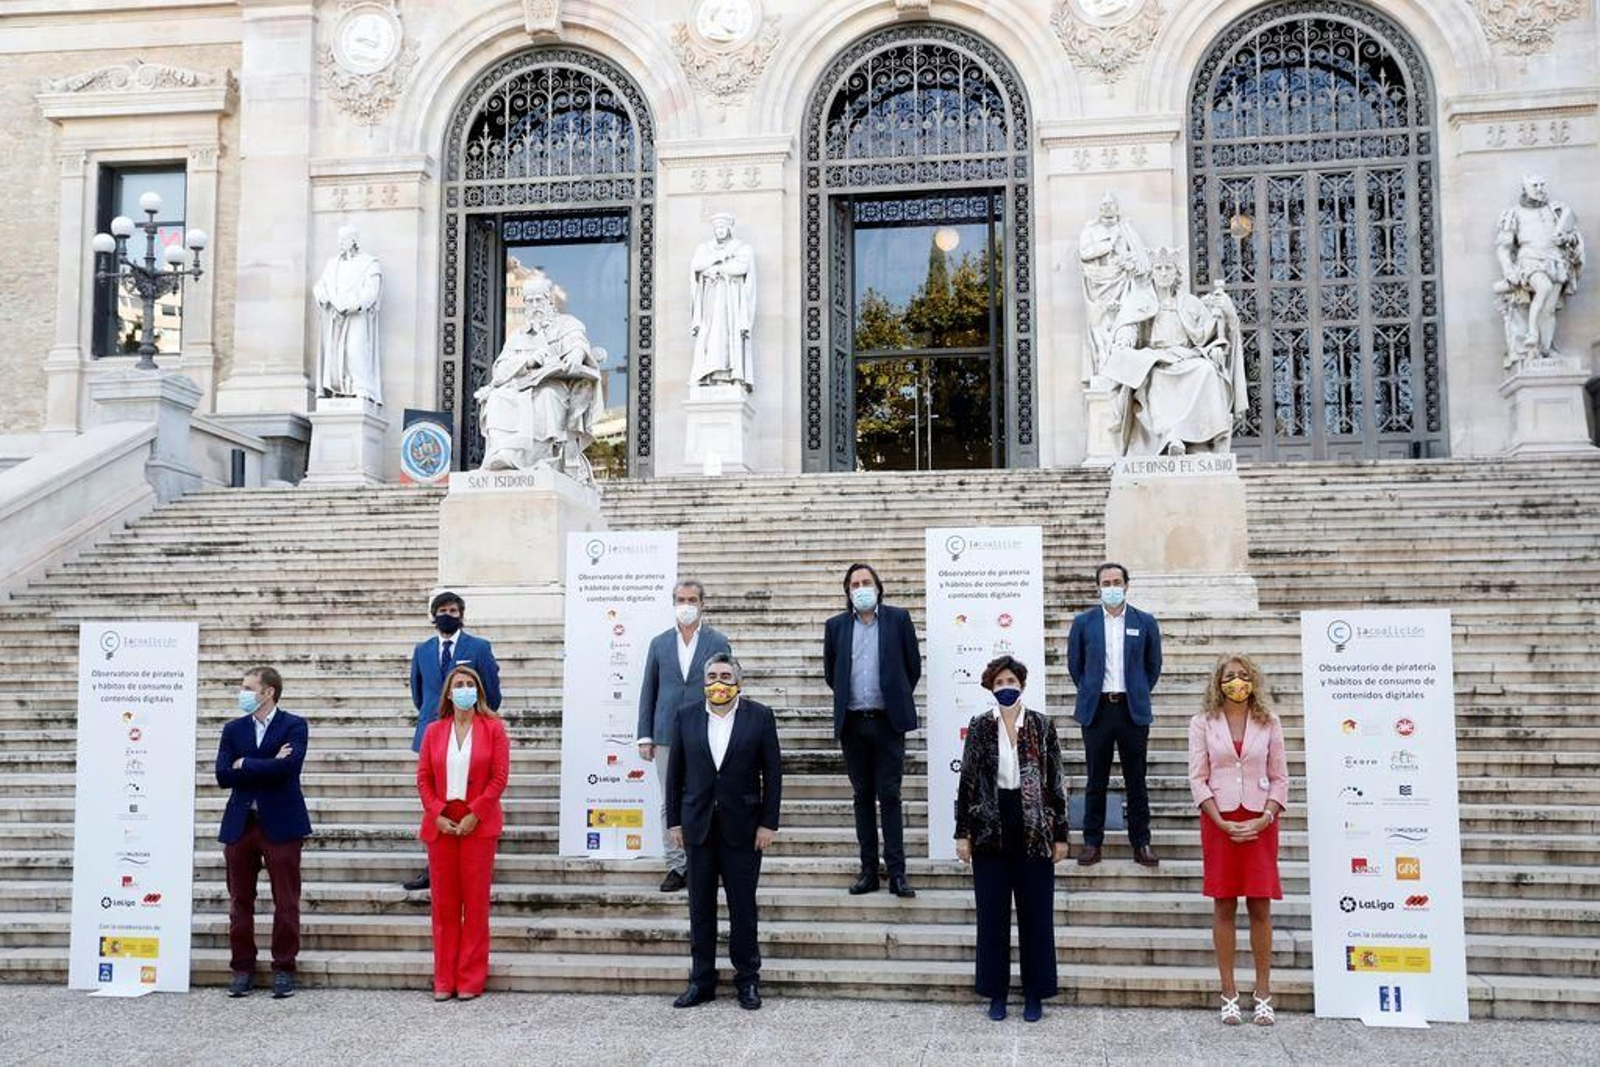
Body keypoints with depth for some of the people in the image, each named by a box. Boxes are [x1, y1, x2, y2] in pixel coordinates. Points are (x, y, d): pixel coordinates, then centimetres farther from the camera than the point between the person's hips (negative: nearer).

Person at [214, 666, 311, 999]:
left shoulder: (294, 726, -1)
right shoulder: (234, 729, 11)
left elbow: (288, 766, -18)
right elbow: (223, 775, -1)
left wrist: (245, 764, -9)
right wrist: (268, 765, -10)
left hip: (280, 824, -4)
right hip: (240, 824, 4)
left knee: (286, 902, 0)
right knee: (240, 901, 8)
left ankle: (284, 969, 10)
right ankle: (242, 968, 17)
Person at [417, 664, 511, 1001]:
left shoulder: (493, 728, 1)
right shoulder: (434, 731, 9)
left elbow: (499, 777, -5)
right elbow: (423, 778, 6)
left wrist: (475, 815, -12)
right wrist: (437, 815, -7)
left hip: (478, 824, -2)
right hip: (441, 824, 3)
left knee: (476, 900, 1)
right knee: (443, 901, 6)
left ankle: (470, 979, 9)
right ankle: (444, 979, 13)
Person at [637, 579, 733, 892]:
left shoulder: (717, 643, 4)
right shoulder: (660, 643, 10)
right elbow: (648, 691, 10)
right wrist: (645, 736, 4)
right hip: (667, 737, 2)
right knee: (670, 805, 3)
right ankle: (676, 867, 10)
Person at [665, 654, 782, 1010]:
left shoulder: (759, 716, -1)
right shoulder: (687, 718, 5)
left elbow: (772, 772, -2)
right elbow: (675, 773, 8)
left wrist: (768, 823, -6)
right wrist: (674, 821, 4)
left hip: (742, 827, -2)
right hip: (698, 826, 2)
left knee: (743, 906, 4)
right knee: (700, 907, 7)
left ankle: (747, 980, 15)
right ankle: (701, 980, 17)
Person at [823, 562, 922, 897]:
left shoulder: (898, 618, 2)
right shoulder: (836, 625, 7)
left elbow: (913, 665, 7)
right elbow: (830, 672, 17)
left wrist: (897, 699, 10)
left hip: (887, 721, -2)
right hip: (853, 722, 2)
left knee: (889, 796, -3)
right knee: (863, 797, 7)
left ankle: (897, 873, -1)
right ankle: (868, 871, 12)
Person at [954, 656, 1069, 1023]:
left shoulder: (1042, 727, 0)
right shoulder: (979, 727, 1)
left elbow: (1055, 782, 2)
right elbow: (967, 781, 2)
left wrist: (1060, 834, 0)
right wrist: (962, 833, -1)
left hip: (1034, 830, 0)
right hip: (990, 830, 0)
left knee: (1035, 912, 5)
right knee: (992, 913, 6)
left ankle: (1034, 994, 16)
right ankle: (996, 992, 17)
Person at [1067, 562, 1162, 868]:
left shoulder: (1145, 622, 4)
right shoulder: (1083, 622, 4)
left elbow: (1153, 666, 13)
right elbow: (1075, 665, 13)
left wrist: (1137, 695, 11)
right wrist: (1090, 693, 10)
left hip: (1133, 711, 0)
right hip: (1096, 710, 0)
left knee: (1136, 780, 4)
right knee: (1096, 780, 5)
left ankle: (1141, 842, 12)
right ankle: (1092, 841, 11)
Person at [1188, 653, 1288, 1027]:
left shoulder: (1268, 724, 6)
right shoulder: (1203, 723, 3)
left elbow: (1279, 778, 5)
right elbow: (1197, 778, -1)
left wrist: (1264, 820, -8)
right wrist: (1222, 823, -10)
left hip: (1259, 823, 1)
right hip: (1219, 821, 0)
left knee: (1260, 908, 1)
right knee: (1223, 907, 2)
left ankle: (1263, 995, 8)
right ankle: (1229, 995, 8)